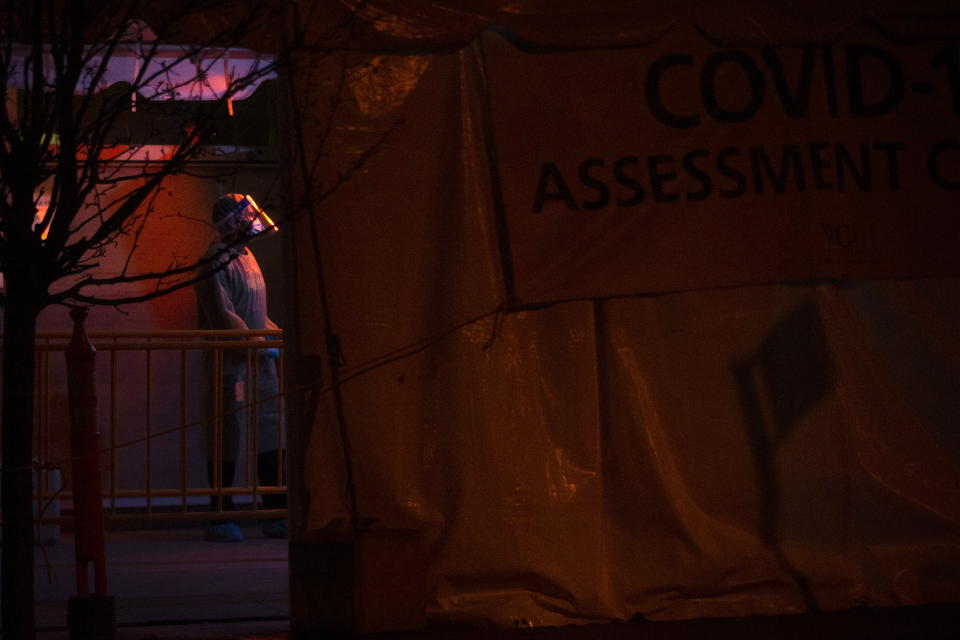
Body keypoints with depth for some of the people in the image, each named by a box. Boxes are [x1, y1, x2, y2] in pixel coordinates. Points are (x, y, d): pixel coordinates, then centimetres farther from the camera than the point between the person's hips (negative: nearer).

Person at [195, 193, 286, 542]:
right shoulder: (217, 261, -12)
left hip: (258, 362, 9)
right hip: (229, 364, -9)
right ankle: (220, 519, 4)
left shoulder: (246, 256, 18)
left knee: (272, 435, 6)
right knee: (226, 439, -3)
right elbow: (223, 317, -19)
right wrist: (262, 346, -18)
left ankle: (277, 515, 10)